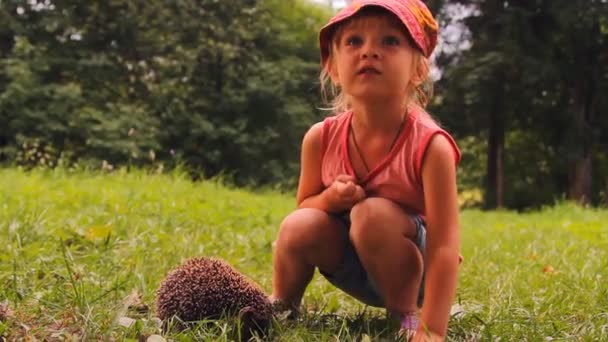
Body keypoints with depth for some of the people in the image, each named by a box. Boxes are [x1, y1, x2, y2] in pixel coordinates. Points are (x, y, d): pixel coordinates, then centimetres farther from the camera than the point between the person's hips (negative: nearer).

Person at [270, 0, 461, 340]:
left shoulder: (430, 146, -27)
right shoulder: (321, 138, -14)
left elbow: (445, 244, -30)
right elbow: (304, 204, 1)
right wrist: (330, 199, -24)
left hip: (408, 263, -3)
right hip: (352, 264, 4)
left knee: (373, 213, -33)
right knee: (300, 225, -25)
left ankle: (405, 313, -10)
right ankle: (281, 305, 5)